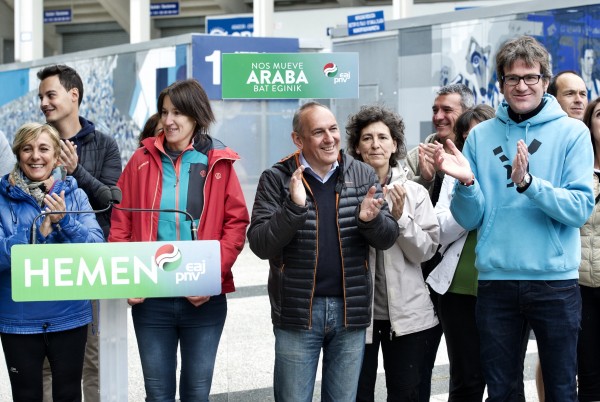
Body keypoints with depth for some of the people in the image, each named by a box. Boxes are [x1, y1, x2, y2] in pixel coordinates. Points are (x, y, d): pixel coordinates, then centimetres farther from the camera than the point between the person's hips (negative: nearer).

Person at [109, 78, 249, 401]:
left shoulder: (218, 163, 0)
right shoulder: (142, 160, 3)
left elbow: (236, 223, -3)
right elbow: (120, 224, 3)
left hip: (204, 298, 0)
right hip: (150, 296, 1)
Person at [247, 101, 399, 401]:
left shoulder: (364, 176, 3)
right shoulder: (277, 179, -5)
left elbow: (388, 238, 2)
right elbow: (259, 244, -11)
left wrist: (371, 219, -21)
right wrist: (294, 207, -26)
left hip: (350, 309, 3)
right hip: (297, 311, -2)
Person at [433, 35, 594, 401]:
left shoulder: (572, 132, -1)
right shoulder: (481, 136, 5)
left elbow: (581, 209, -11)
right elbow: (470, 220, 3)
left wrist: (528, 182, -24)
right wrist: (467, 182, -16)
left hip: (556, 280, -2)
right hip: (496, 281, 2)